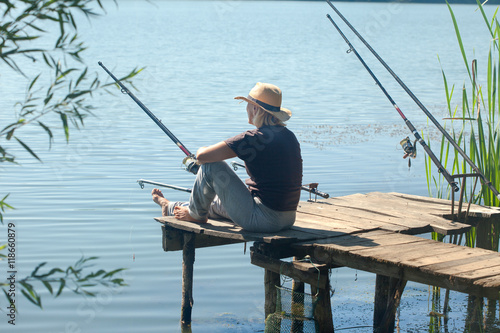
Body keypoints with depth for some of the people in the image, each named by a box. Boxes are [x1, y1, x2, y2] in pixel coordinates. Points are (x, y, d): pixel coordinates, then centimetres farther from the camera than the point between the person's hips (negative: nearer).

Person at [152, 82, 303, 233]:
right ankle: (171, 207, 53)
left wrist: (201, 150, 8)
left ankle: (195, 214, 23)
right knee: (216, 202, 29)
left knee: (211, 166, -1)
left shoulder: (255, 138, -17)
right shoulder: (290, 136, 7)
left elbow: (202, 156, -16)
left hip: (263, 219, -9)